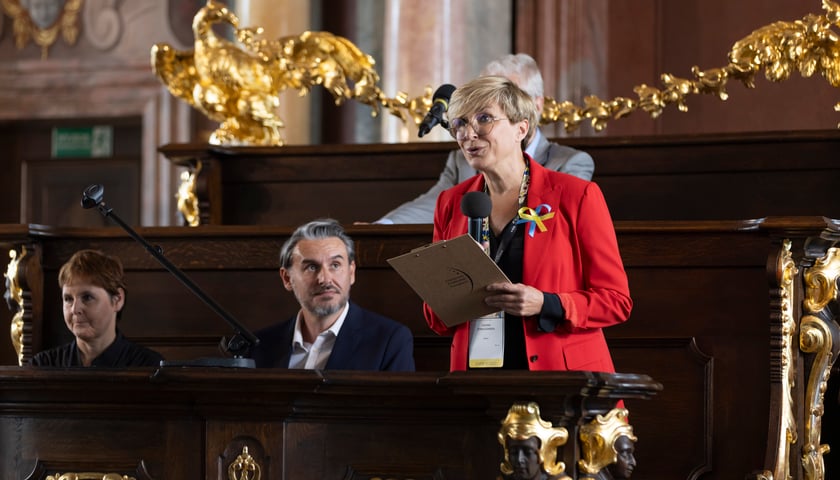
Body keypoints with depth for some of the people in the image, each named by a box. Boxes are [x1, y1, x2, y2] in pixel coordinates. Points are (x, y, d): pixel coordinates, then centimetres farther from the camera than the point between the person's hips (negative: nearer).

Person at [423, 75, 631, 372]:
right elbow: (438, 321, 15)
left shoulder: (576, 196, -3)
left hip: (563, 380, -3)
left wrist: (544, 305, -18)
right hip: (478, 383, 4)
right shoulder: (450, 204, 9)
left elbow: (616, 300, -3)